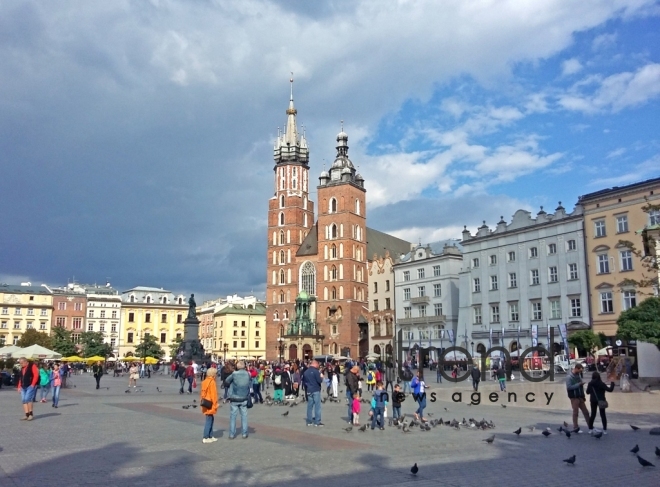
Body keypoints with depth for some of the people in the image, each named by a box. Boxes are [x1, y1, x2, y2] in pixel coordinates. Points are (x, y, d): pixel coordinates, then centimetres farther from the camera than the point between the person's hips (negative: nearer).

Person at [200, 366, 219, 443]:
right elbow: (213, 395, -17)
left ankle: (210, 436, 21)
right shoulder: (212, 382, -15)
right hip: (210, 405, -9)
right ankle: (205, 438, 0)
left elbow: (202, 393, 15)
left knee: (210, 419, 16)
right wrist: (215, 405, -12)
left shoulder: (204, 381, 10)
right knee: (209, 420, -3)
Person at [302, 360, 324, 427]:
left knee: (309, 406, 10)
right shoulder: (315, 371, -13)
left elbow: (304, 381, 16)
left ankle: (309, 421, 13)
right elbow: (320, 381, -16)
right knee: (317, 406, -2)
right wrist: (321, 377, 2)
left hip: (309, 391, 6)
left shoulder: (306, 372, 8)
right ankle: (317, 422, -2)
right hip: (316, 391, -6)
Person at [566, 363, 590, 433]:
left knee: (585, 412, 10)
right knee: (575, 412, -1)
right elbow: (569, 387, -23)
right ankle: (575, 428, 8)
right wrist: (579, 384, -23)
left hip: (580, 397, 8)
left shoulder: (578, 375, 11)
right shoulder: (569, 377, -14)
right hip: (574, 397, -8)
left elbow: (580, 386, 16)